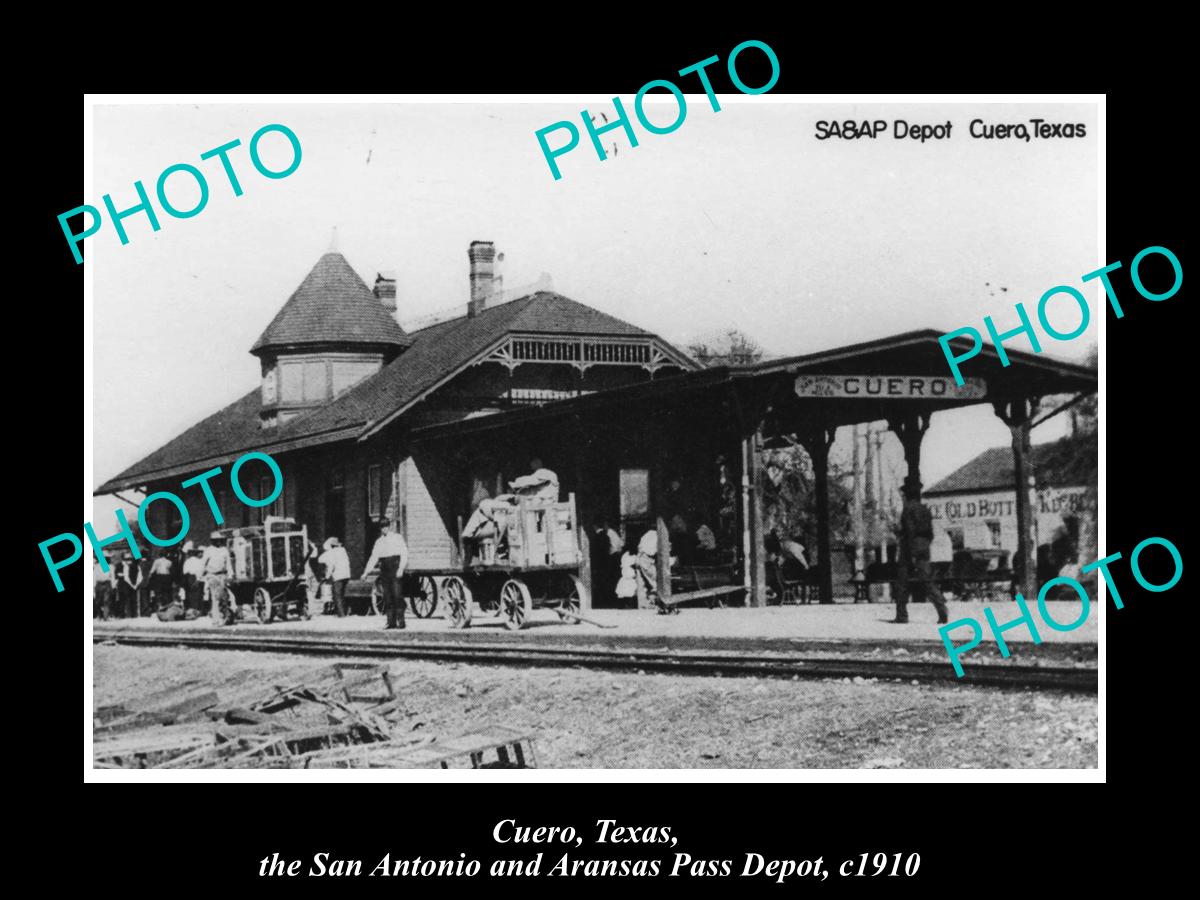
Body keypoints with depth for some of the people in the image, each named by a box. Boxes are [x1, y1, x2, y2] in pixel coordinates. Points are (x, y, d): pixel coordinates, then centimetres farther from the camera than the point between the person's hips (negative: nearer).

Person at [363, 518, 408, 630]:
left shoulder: (397, 538, 3)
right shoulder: (379, 541, 16)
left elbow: (404, 554, -3)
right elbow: (373, 558, 17)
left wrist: (401, 568, -15)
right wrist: (366, 572, 10)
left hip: (395, 568, -5)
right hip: (384, 569, 5)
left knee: (397, 594, -12)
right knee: (387, 596, 1)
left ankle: (401, 621, -12)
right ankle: (391, 621, 3)